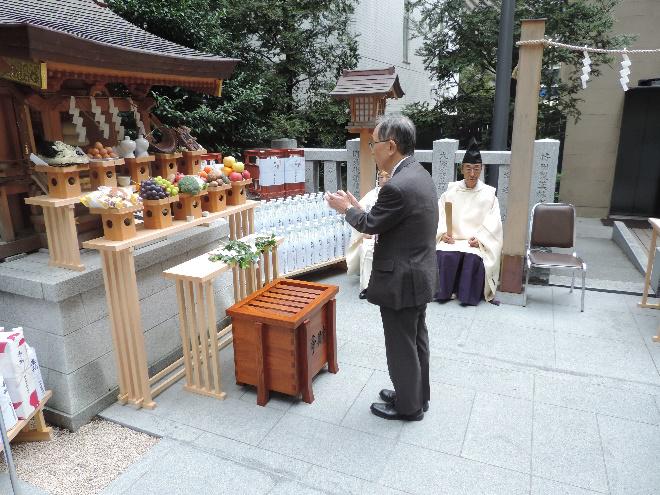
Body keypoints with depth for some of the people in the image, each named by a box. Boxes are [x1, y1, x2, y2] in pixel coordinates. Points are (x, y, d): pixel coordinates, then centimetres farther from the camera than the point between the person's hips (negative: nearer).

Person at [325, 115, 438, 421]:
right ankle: (417, 395, 40)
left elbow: (370, 225, -14)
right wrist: (358, 208, 12)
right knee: (416, 339, 22)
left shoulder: (397, 186, -27)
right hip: (420, 275, 10)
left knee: (401, 346, 9)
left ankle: (408, 406, 28)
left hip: (401, 281, -10)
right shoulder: (419, 174, 5)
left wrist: (346, 209, 3)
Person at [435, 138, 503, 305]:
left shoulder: (488, 194, 5)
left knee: (473, 257, -31)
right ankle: (442, 292, -14)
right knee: (445, 255, -30)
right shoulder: (451, 191, 8)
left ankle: (468, 295, -15)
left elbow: (493, 223, -1)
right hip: (452, 239, 1)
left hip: (478, 242, -1)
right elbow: (440, 216, 4)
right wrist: (443, 233, -13)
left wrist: (480, 239, -16)